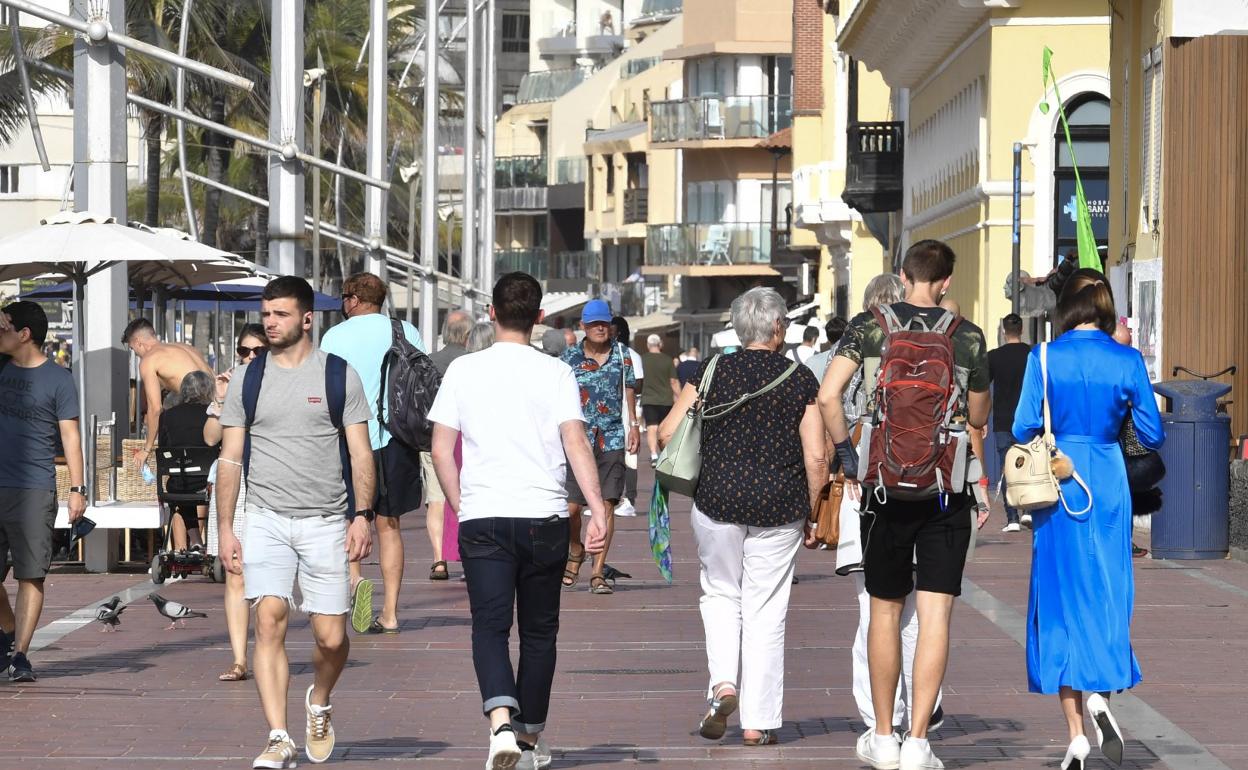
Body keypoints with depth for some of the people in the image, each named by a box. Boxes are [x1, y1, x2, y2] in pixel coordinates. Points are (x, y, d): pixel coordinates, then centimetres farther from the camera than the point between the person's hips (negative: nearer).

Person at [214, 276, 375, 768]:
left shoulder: (339, 376, 3)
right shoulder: (247, 380, 8)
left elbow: (360, 453, 2)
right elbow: (230, 458, 9)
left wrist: (362, 515, -9)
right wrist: (224, 529, 4)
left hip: (326, 522, -1)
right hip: (266, 520, 1)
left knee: (330, 636, 0)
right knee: (269, 621, -15)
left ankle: (319, 703, 32)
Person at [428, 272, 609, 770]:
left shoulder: (463, 370, 3)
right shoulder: (555, 374, 0)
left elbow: (441, 449, 3)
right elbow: (575, 444, -9)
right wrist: (597, 509, -11)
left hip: (481, 519, 0)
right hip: (543, 518, 0)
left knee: (490, 626, -2)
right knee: (538, 630, 13)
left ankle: (501, 721, -26)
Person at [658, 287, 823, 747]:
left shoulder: (712, 372, -1)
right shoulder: (800, 380, -2)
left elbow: (668, 433, -2)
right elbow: (816, 458, -5)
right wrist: (813, 511, 8)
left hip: (718, 500, 0)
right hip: (780, 507, 0)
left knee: (720, 592, 20)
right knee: (765, 609, 7)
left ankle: (723, 682, -2)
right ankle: (758, 721, 8)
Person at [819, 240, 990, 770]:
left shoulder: (869, 326, -1)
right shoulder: (967, 336, 0)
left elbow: (827, 396, -11)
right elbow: (978, 417, 11)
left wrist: (847, 454, 2)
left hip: (887, 483, 1)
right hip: (948, 486, -1)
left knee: (885, 610, 13)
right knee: (935, 615, -1)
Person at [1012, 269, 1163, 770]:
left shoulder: (1044, 358, -6)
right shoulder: (1127, 361, -3)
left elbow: (1023, 428, -8)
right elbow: (1152, 436, 0)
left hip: (1058, 484, -1)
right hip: (1109, 485, 1)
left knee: (1061, 601, 6)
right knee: (1108, 595, 13)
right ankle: (1100, 693, -12)